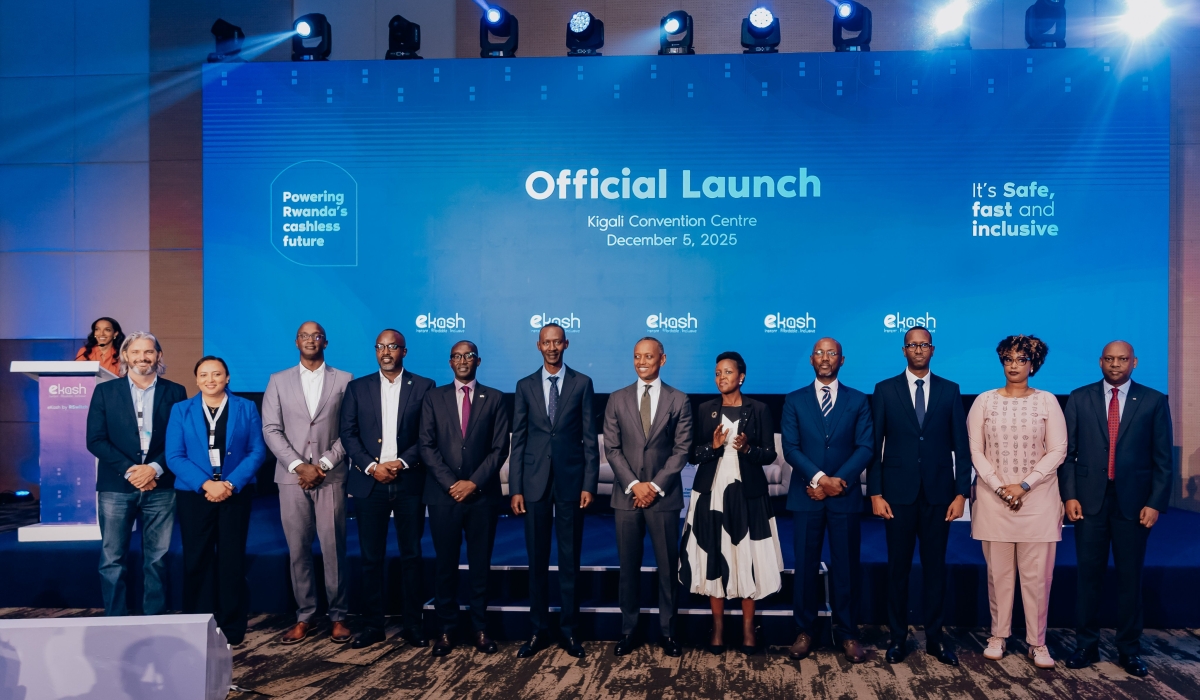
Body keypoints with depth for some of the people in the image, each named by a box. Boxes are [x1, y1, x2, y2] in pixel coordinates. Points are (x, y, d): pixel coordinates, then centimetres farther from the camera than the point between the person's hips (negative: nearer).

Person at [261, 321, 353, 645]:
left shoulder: (344, 380, 6)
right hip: (292, 477, 2)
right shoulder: (278, 381, 10)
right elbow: (271, 430, 2)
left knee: (333, 548, 0)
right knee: (298, 549, 5)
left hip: (331, 477, -1)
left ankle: (337, 615, 11)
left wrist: (324, 464, -10)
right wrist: (298, 466, -9)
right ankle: (304, 616, 16)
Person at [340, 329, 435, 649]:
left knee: (411, 555, 5)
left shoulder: (423, 386, 4)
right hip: (369, 482, 1)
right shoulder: (357, 387, 9)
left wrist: (402, 463, -12)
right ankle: (371, 624, 15)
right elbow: (348, 433, 4)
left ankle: (412, 623, 15)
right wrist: (371, 466, -9)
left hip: (409, 481, -1)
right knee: (371, 557, 5)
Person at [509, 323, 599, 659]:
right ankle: (539, 630, 20)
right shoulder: (525, 386, 7)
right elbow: (518, 440, 5)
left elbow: (590, 437, 1)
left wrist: (589, 483, -6)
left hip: (571, 481, -1)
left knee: (570, 559, 7)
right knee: (537, 559, 8)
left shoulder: (582, 383, 3)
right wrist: (515, 488, 0)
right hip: (535, 482, 1)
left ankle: (569, 630, 18)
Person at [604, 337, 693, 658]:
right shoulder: (617, 399, 6)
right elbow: (611, 448, 2)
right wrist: (634, 484, -9)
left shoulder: (679, 400, 3)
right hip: (626, 495, 1)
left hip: (664, 496, -1)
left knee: (668, 566, 5)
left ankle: (667, 631, 16)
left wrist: (656, 486, -10)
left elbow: (682, 449, -2)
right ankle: (628, 630, 17)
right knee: (628, 566, 6)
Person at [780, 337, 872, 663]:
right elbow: (790, 447, -2)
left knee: (846, 566, 5)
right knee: (806, 566, 5)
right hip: (806, 496, 0)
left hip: (845, 497, 0)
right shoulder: (794, 401, 6)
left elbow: (865, 447, -1)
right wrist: (819, 478, -15)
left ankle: (846, 633, 17)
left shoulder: (858, 400, 7)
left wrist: (836, 482, -12)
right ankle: (804, 631, 16)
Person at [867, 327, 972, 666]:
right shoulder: (885, 390, 2)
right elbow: (874, 445, 0)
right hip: (898, 493, -1)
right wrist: (875, 493, -5)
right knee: (898, 567, 6)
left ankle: (934, 637, 21)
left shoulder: (950, 390, 5)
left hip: (938, 493, 1)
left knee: (935, 566, 9)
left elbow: (961, 445, 4)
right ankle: (898, 637, 18)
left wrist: (961, 493, -3)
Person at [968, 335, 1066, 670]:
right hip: (993, 499, 1)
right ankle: (998, 635, 18)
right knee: (998, 572, 6)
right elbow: (975, 451, 1)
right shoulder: (985, 401, 3)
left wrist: (1023, 485, -10)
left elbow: (1058, 451, -2)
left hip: (1037, 499, 0)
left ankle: (1037, 642, 14)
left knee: (1037, 574, 2)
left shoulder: (1047, 401, 2)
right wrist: (1000, 487, -9)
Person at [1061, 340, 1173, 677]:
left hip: (1133, 501, 0)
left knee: (1130, 577, 8)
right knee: (1088, 575, 6)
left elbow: (1162, 458, 2)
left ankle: (1129, 649, 20)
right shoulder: (1079, 398, 4)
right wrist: (1070, 495, -5)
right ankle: (1086, 646, 16)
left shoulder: (1153, 401, 3)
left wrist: (1155, 502, -5)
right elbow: (1068, 451, 3)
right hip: (1089, 498, 0)